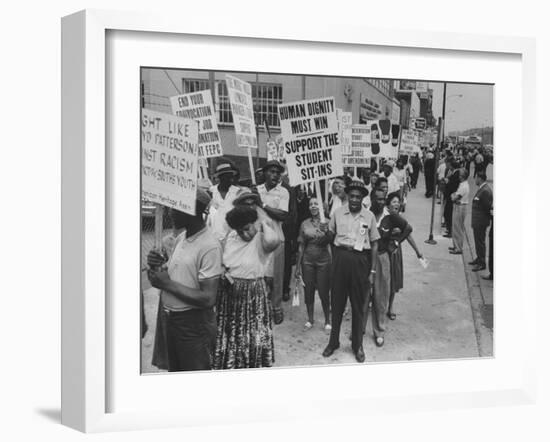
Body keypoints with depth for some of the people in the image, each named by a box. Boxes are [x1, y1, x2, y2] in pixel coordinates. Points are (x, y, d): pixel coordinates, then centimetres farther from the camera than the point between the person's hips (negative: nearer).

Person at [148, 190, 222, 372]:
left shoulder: (209, 246, -21)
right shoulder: (181, 237, 5)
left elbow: (208, 299, -25)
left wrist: (167, 284, -20)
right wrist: (158, 266, -7)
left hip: (193, 324, -8)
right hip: (168, 317, 8)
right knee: (174, 371, 21)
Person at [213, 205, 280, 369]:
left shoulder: (260, 240, -16)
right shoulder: (230, 237, 2)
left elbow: (273, 241, -42)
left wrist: (265, 224, -23)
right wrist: (222, 271, -6)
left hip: (253, 296, -5)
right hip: (228, 294, 5)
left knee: (253, 340, 5)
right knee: (227, 337, 17)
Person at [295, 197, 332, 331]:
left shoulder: (327, 223, -1)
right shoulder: (305, 224, 4)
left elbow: (330, 242, -9)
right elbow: (301, 246, 7)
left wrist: (326, 232, -28)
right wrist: (298, 265, 6)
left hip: (324, 260, -2)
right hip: (308, 260, 2)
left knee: (324, 292, -1)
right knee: (308, 291, 6)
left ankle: (327, 321, 13)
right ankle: (310, 319, 22)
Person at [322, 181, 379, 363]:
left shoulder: (369, 216, 0)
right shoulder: (338, 213, 0)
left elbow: (374, 244, 4)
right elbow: (330, 236, 11)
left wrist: (372, 270, 1)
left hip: (360, 260, 0)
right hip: (340, 257, 0)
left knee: (358, 305, 8)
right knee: (337, 302, 8)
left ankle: (357, 345, 22)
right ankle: (333, 341, 23)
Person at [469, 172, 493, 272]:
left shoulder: (485, 191, -22)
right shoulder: (481, 189, 10)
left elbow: (488, 206, -21)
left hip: (481, 222, -10)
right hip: (477, 221, 10)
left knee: (480, 241, -3)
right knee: (478, 241, 20)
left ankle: (482, 263, 3)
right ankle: (479, 259, 33)